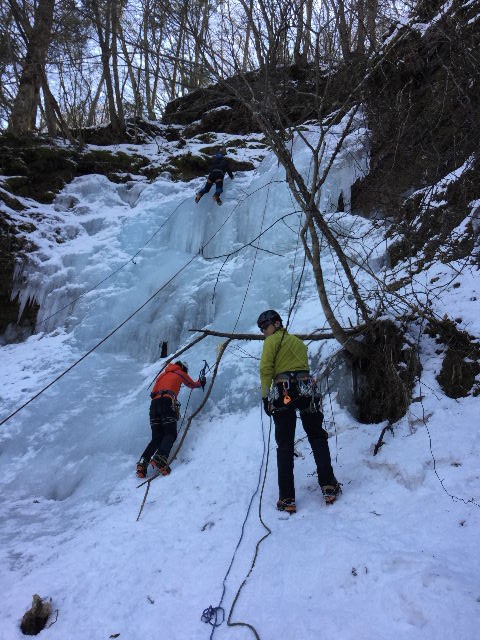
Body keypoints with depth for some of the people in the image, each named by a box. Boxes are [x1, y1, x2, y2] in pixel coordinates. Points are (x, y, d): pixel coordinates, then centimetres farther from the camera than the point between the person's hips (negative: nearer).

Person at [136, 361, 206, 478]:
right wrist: (201, 382, 53)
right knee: (170, 434, -8)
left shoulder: (163, 374, 32)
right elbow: (193, 385, 34)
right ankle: (160, 458, -34)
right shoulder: (180, 373, 20)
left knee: (157, 438, 5)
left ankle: (143, 462, -15)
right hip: (167, 402, -5)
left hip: (154, 403, 5)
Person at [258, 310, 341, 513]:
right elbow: (304, 366, 20)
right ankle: (329, 487, 7)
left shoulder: (272, 341, 5)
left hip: (283, 392, -4)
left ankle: (287, 498, 0)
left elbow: (266, 369, -7)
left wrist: (265, 396, -4)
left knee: (284, 445, 2)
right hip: (306, 389, 4)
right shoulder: (298, 341, 25)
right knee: (317, 437, 14)